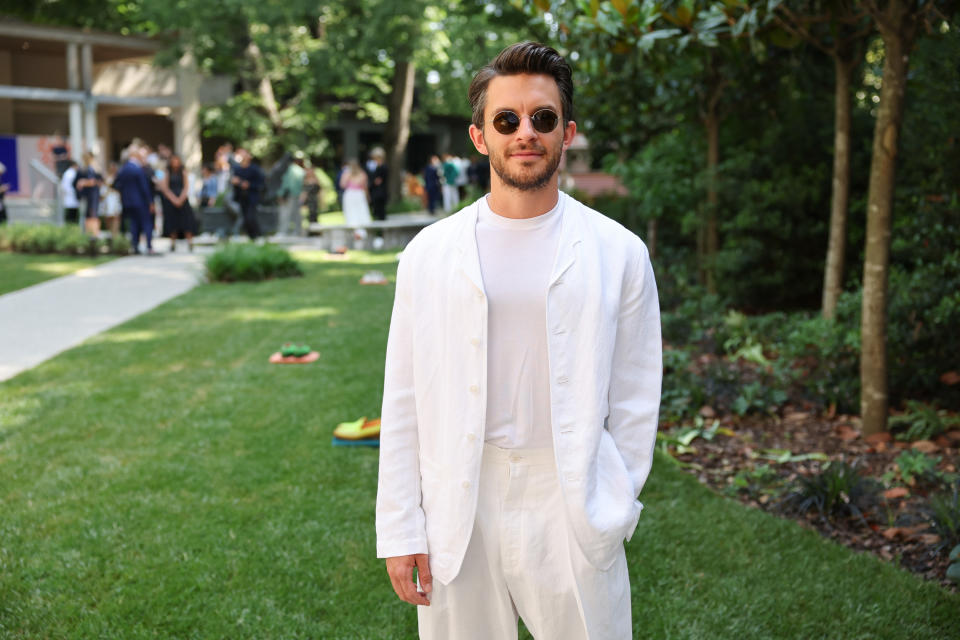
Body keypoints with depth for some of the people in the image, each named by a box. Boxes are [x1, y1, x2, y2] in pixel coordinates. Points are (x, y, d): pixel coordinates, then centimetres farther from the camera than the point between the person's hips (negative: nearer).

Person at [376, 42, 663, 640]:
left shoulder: (618, 253, 1)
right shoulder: (428, 253, 3)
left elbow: (635, 403, 4)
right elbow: (403, 403, 3)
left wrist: (613, 514, 0)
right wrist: (400, 529, 0)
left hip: (572, 512, -1)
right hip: (457, 511, 1)